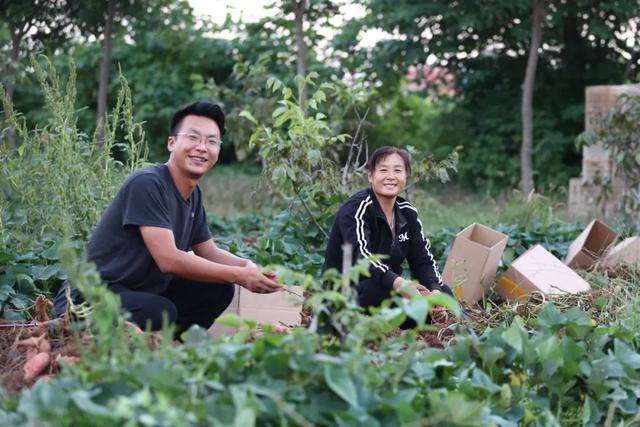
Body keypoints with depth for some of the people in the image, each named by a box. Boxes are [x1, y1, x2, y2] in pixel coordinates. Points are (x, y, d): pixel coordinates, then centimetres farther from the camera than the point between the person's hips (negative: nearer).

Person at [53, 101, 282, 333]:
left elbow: (208, 251, 17)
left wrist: (247, 266, -5)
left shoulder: (193, 195, 7)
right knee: (161, 312, -34)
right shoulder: (147, 183, -20)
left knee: (218, 290, 2)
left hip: (145, 292, 9)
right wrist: (239, 275, -21)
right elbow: (169, 259, -26)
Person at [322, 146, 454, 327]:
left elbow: (423, 260, 1)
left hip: (388, 289, 7)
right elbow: (361, 257, -32)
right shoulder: (356, 209, -16)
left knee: (443, 293, -9)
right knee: (378, 288, -38)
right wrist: (398, 284, -49)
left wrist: (436, 292, -21)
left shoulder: (408, 213, 5)